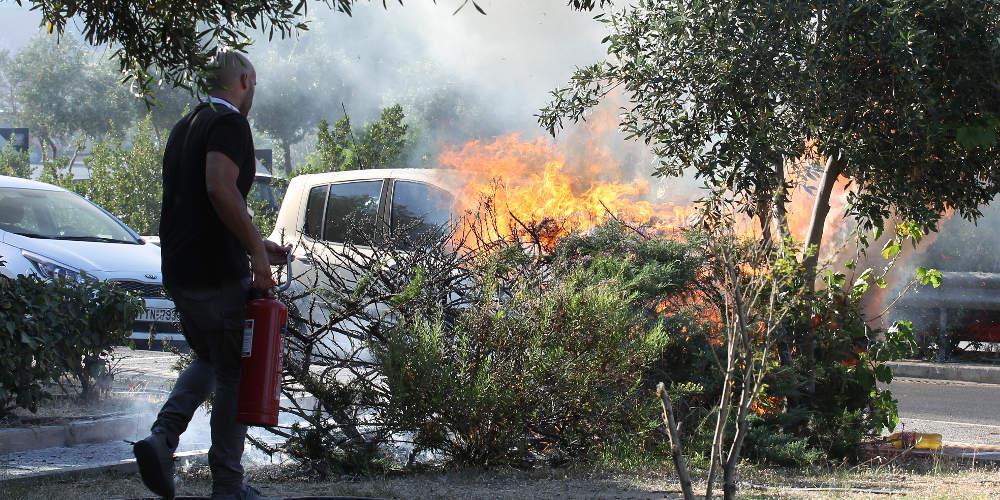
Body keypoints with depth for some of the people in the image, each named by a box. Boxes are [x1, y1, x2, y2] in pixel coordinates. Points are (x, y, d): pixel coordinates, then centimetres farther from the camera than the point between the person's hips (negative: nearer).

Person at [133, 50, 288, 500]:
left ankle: (162, 438, 2)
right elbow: (220, 189, -27)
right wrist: (257, 251, -20)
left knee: (209, 361, 24)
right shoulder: (229, 124, -11)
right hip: (218, 275, -8)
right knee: (234, 375, 4)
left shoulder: (185, 126, 17)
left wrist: (254, 244, 25)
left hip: (178, 273, 8)